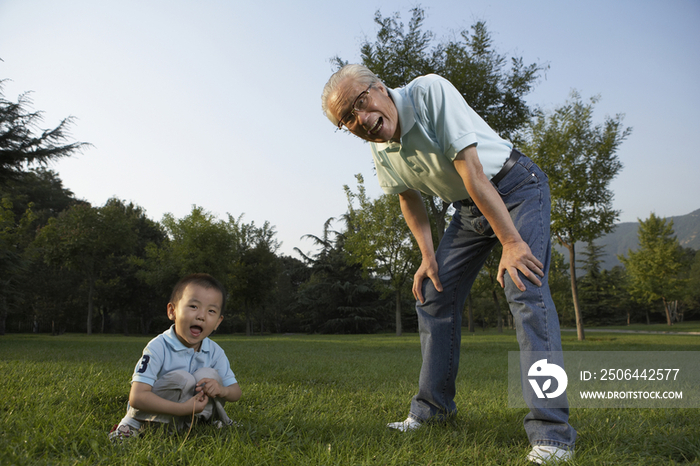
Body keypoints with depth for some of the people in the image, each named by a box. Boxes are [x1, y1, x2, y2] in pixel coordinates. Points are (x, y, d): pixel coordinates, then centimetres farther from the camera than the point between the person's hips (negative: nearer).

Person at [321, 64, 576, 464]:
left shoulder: (430, 92, -26)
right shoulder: (379, 147, -4)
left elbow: (471, 170, -30)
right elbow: (410, 198, 10)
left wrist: (511, 242, -30)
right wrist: (428, 256, 2)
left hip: (516, 187, -7)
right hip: (467, 208, 7)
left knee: (525, 288, -24)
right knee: (433, 294, 4)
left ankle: (551, 433, -22)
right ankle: (434, 405, 18)